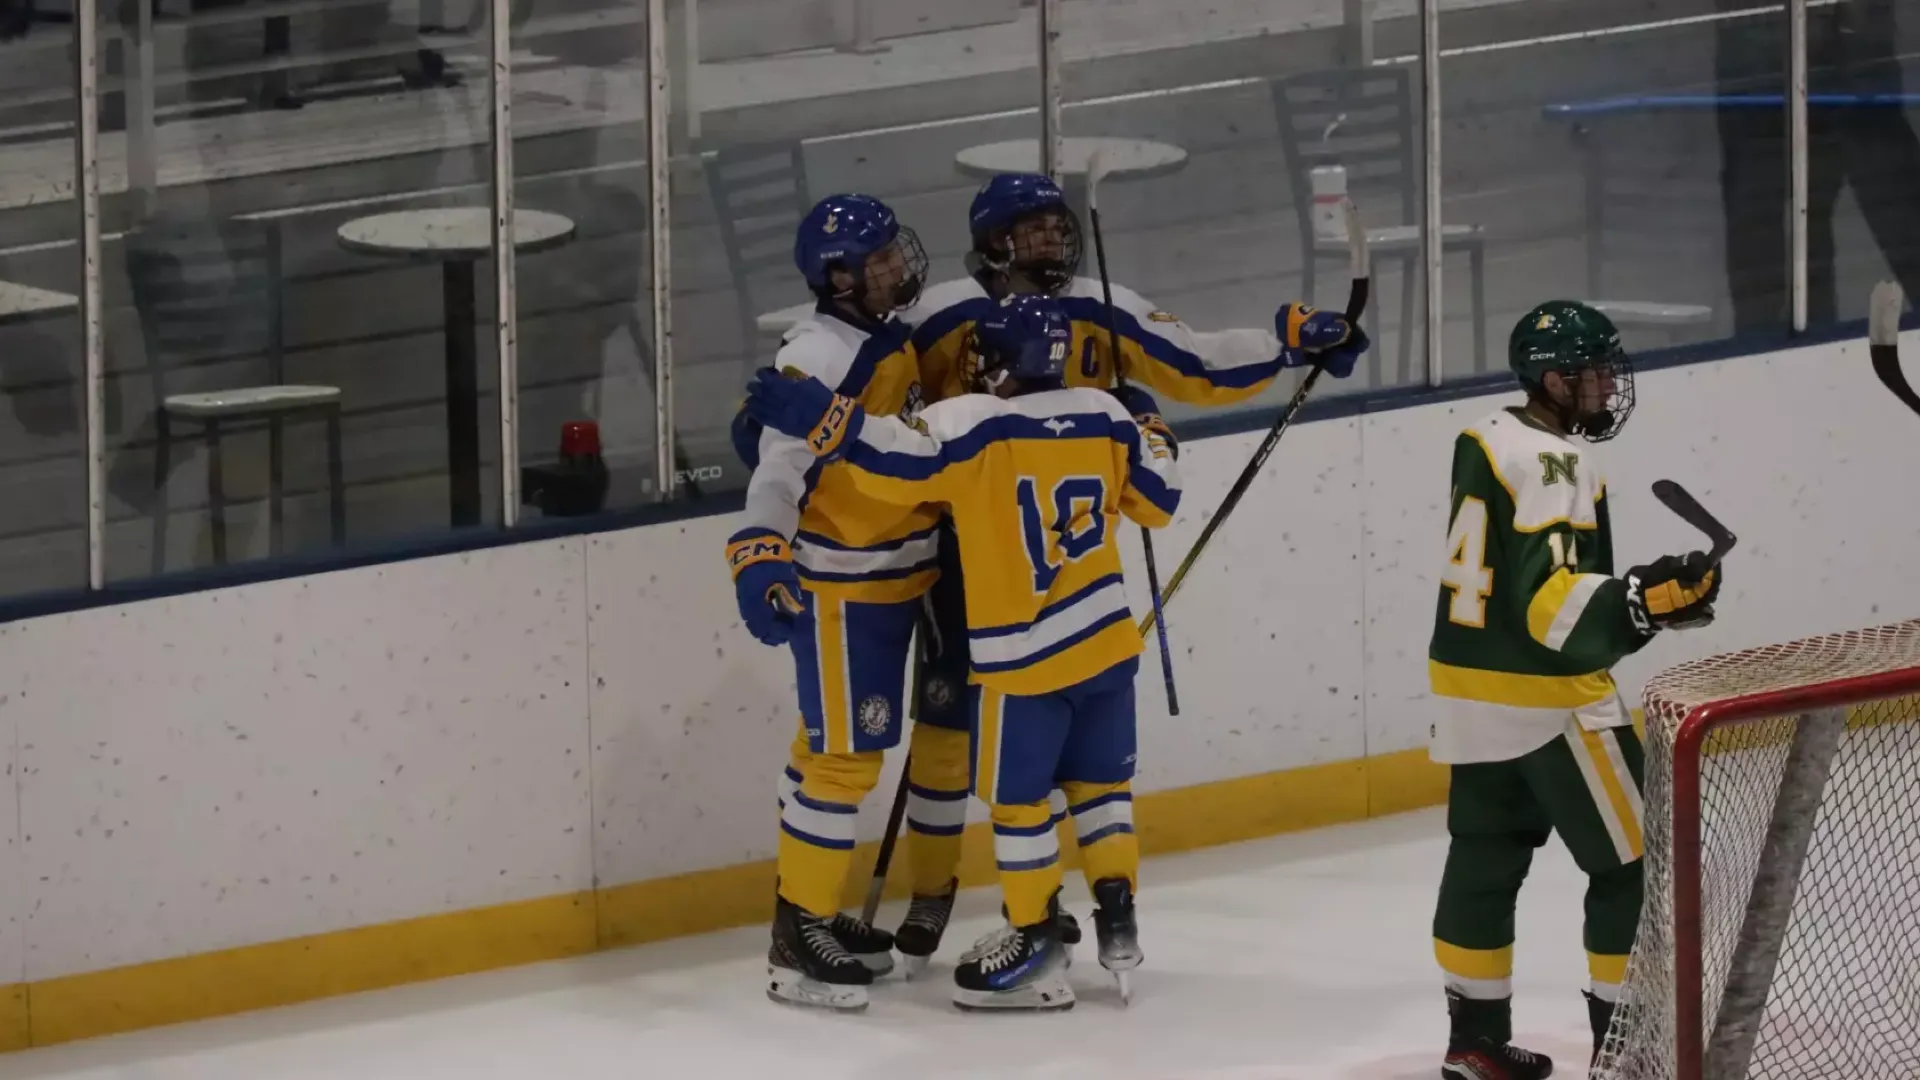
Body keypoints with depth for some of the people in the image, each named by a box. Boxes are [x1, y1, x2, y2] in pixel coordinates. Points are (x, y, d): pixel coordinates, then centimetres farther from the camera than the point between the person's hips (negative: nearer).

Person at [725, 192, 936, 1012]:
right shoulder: (819, 355, -21)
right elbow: (777, 463, -27)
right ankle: (797, 944, -2)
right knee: (843, 755, -7)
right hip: (837, 586, -9)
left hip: (895, 574, 9)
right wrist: (760, 555, -39)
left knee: (836, 747, 17)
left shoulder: (890, 339, 7)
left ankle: (815, 912, 27)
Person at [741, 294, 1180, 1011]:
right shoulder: (1105, 417, 1)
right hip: (1107, 642, 6)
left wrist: (818, 417, -26)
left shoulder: (972, 425, -16)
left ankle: (1036, 949, 11)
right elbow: (1157, 500, 12)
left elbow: (895, 461, -27)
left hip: (1023, 657, -6)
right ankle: (1118, 924, 19)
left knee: (1016, 796, 7)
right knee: (1101, 782, 20)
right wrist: (1147, 432, 29)